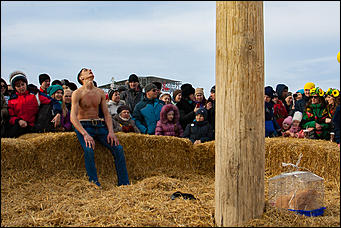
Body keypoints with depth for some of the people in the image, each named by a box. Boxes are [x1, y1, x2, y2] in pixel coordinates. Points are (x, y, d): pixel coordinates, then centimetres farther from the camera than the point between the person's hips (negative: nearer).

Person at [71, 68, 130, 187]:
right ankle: (94, 184, -23)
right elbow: (73, 117, -13)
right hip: (83, 126, -4)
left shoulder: (100, 92, 10)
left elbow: (107, 114, 11)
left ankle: (124, 184, -5)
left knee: (118, 148, -13)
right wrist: (85, 134, -25)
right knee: (89, 150, -32)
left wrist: (111, 131, -6)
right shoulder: (77, 93, -5)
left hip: (99, 125, 4)